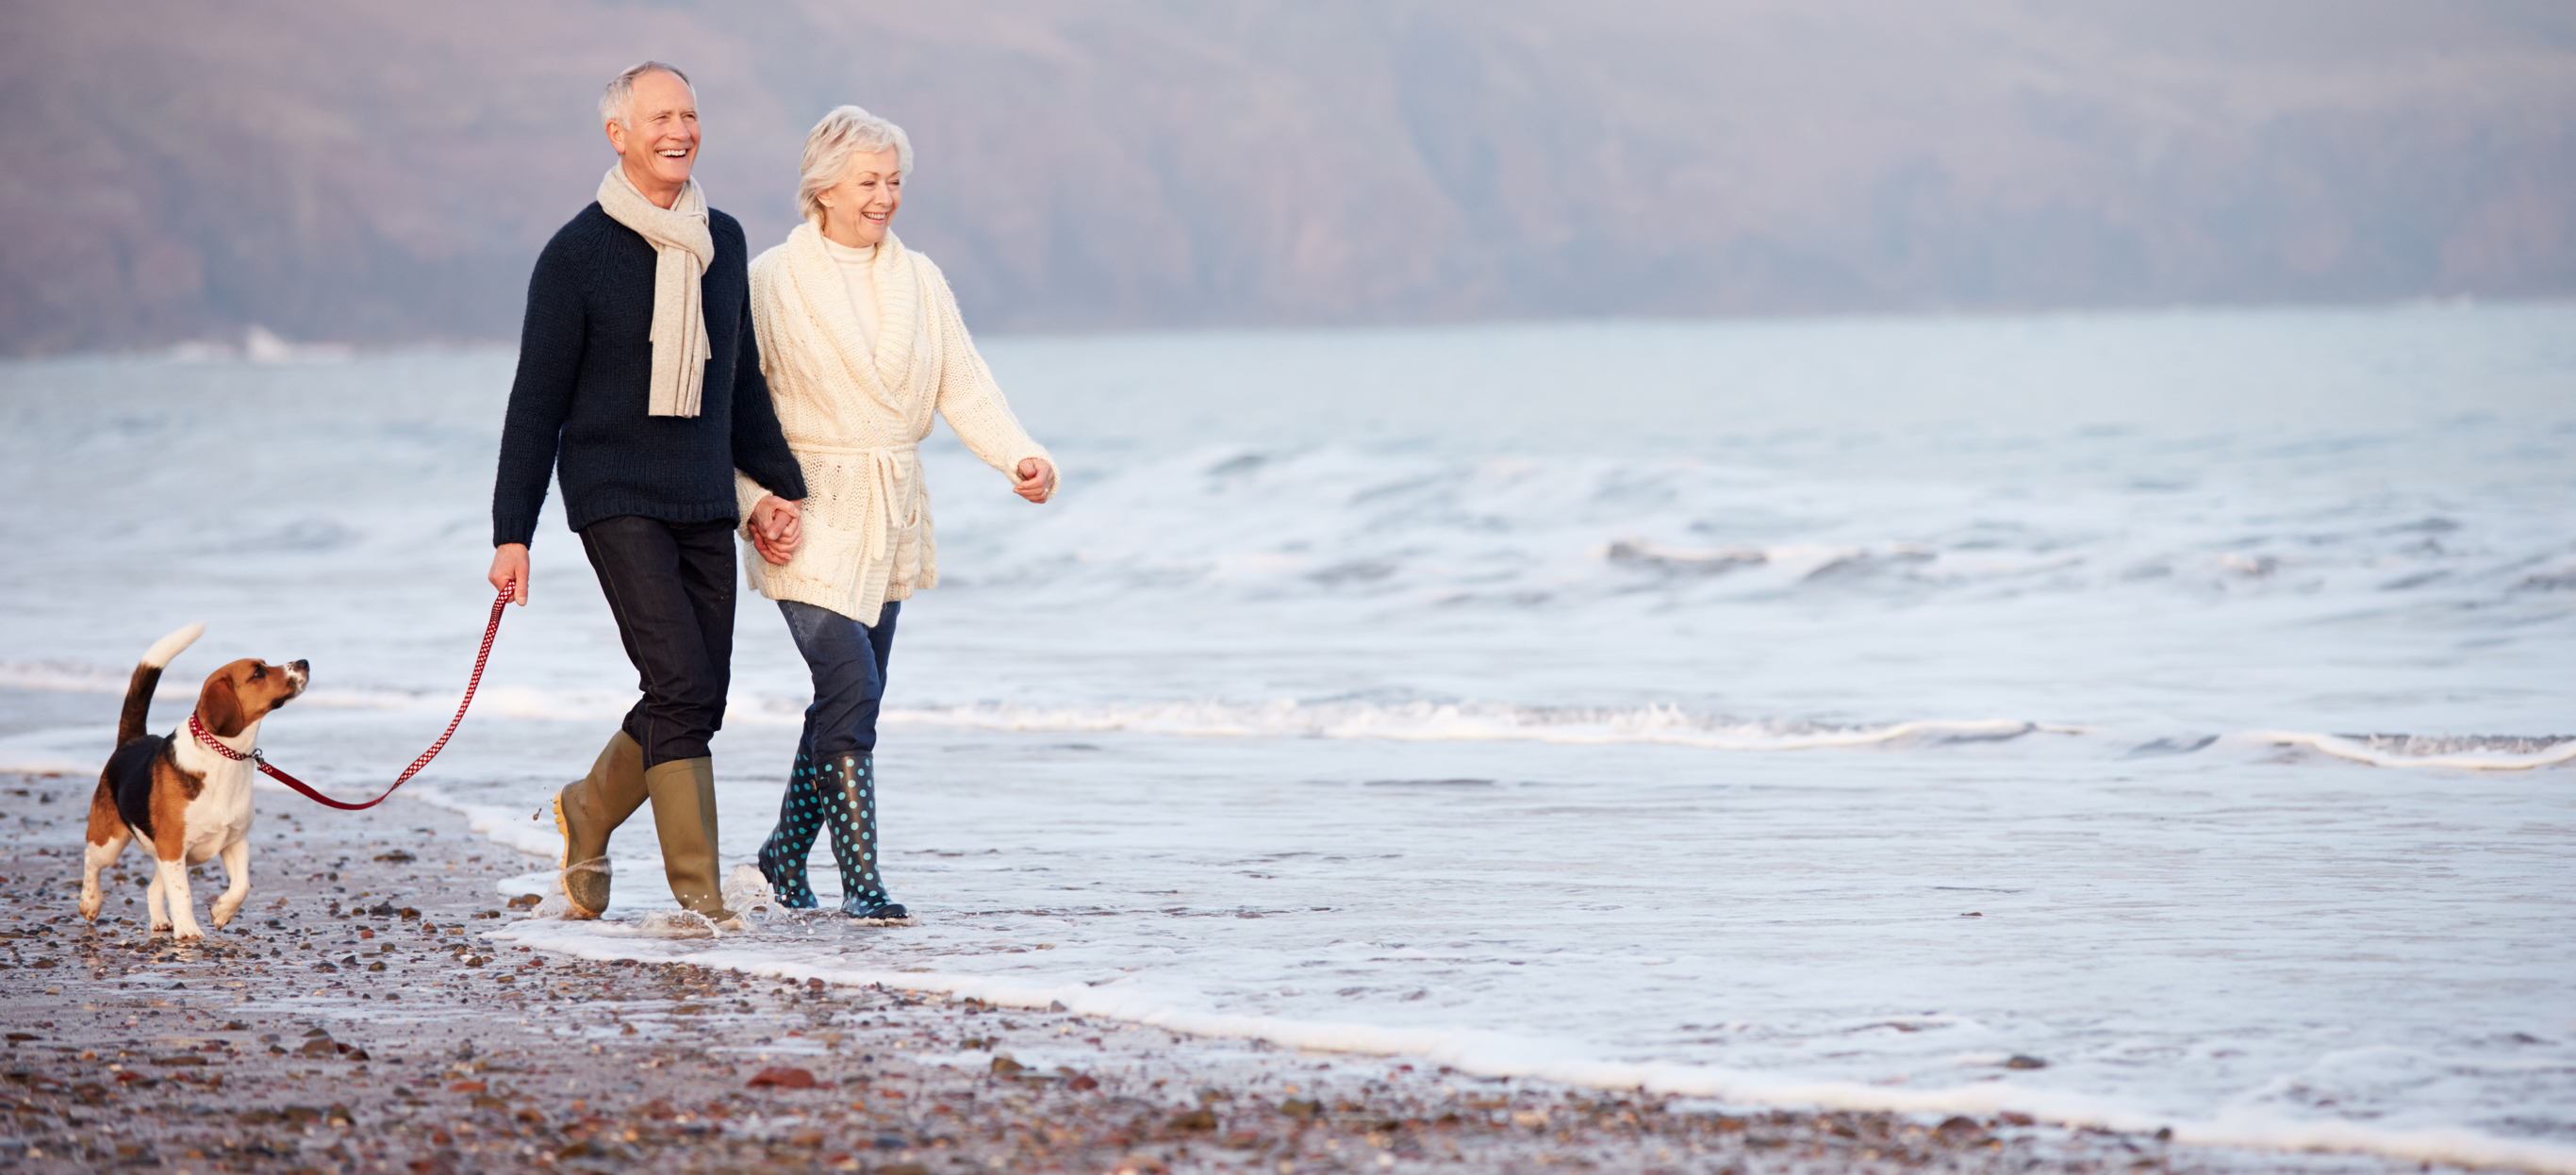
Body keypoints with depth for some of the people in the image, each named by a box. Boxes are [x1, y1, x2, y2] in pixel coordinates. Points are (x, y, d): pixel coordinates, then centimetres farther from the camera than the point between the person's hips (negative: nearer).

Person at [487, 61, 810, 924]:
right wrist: (513, 534, -6)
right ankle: (697, 893, -12)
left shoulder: (723, 242, 11)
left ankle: (588, 812, 31)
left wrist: (777, 487, 18)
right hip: (617, 502, -6)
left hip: (706, 504, 6)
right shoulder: (577, 254, -6)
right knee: (682, 686, -16)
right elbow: (537, 402, -4)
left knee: (696, 703, 6)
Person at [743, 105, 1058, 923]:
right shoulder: (772, 281, -6)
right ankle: (860, 882, -10)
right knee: (852, 690, -15)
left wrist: (1022, 457, -15)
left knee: (846, 697, 10)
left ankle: (785, 856, 28)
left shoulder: (919, 280, 8)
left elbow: (964, 387, 2)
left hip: (890, 518, 5)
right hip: (810, 518, -5)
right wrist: (754, 507, -18)